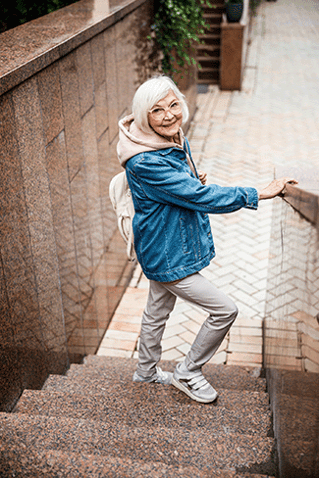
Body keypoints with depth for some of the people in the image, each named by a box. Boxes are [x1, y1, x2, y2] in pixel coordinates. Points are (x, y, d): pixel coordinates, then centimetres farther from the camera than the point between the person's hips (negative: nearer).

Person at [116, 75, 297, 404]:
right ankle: (187, 373, 19)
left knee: (157, 312, 25)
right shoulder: (146, 162, -29)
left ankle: (146, 371, 47)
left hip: (165, 248, 9)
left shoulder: (177, 141, 0)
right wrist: (259, 194, -29)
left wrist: (194, 181, -5)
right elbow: (200, 197, -31)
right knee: (224, 309, 0)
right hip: (166, 256, -9)